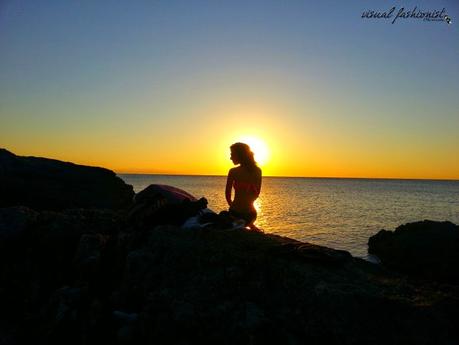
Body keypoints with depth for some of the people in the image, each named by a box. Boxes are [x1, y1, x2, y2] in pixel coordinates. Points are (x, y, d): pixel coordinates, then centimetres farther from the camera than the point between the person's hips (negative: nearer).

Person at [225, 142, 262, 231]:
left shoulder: (233, 172, -11)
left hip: (236, 213, -5)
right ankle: (252, 226, 22)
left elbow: (227, 194, -5)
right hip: (251, 214, 5)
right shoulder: (258, 171, 1)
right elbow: (257, 193, 8)